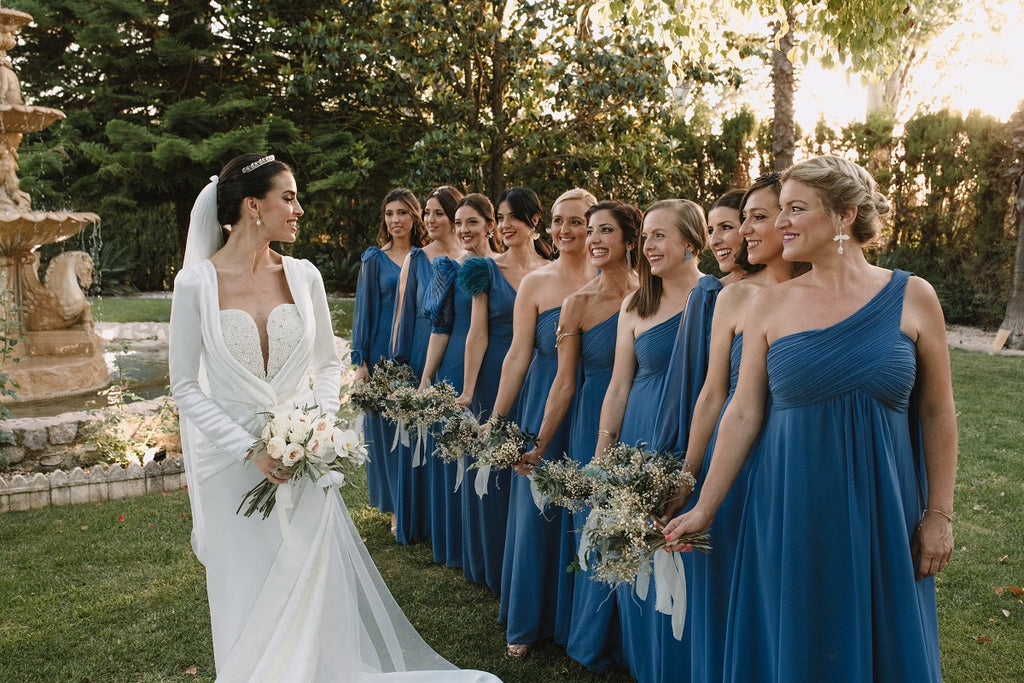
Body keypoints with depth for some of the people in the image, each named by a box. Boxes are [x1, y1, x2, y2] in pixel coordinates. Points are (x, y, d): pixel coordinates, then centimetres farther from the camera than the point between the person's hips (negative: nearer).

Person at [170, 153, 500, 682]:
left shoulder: (303, 276, 0)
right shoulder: (196, 283, -9)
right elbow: (185, 386, -6)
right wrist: (248, 449, -14)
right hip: (234, 463, -2)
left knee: (316, 589, 12)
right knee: (248, 599, 12)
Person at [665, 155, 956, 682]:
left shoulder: (912, 297, -3)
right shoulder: (771, 305, -2)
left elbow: (937, 413, 2)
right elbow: (743, 414, -1)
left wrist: (939, 516, 1)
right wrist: (704, 508, -1)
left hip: (883, 515, 0)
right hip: (789, 514, 1)